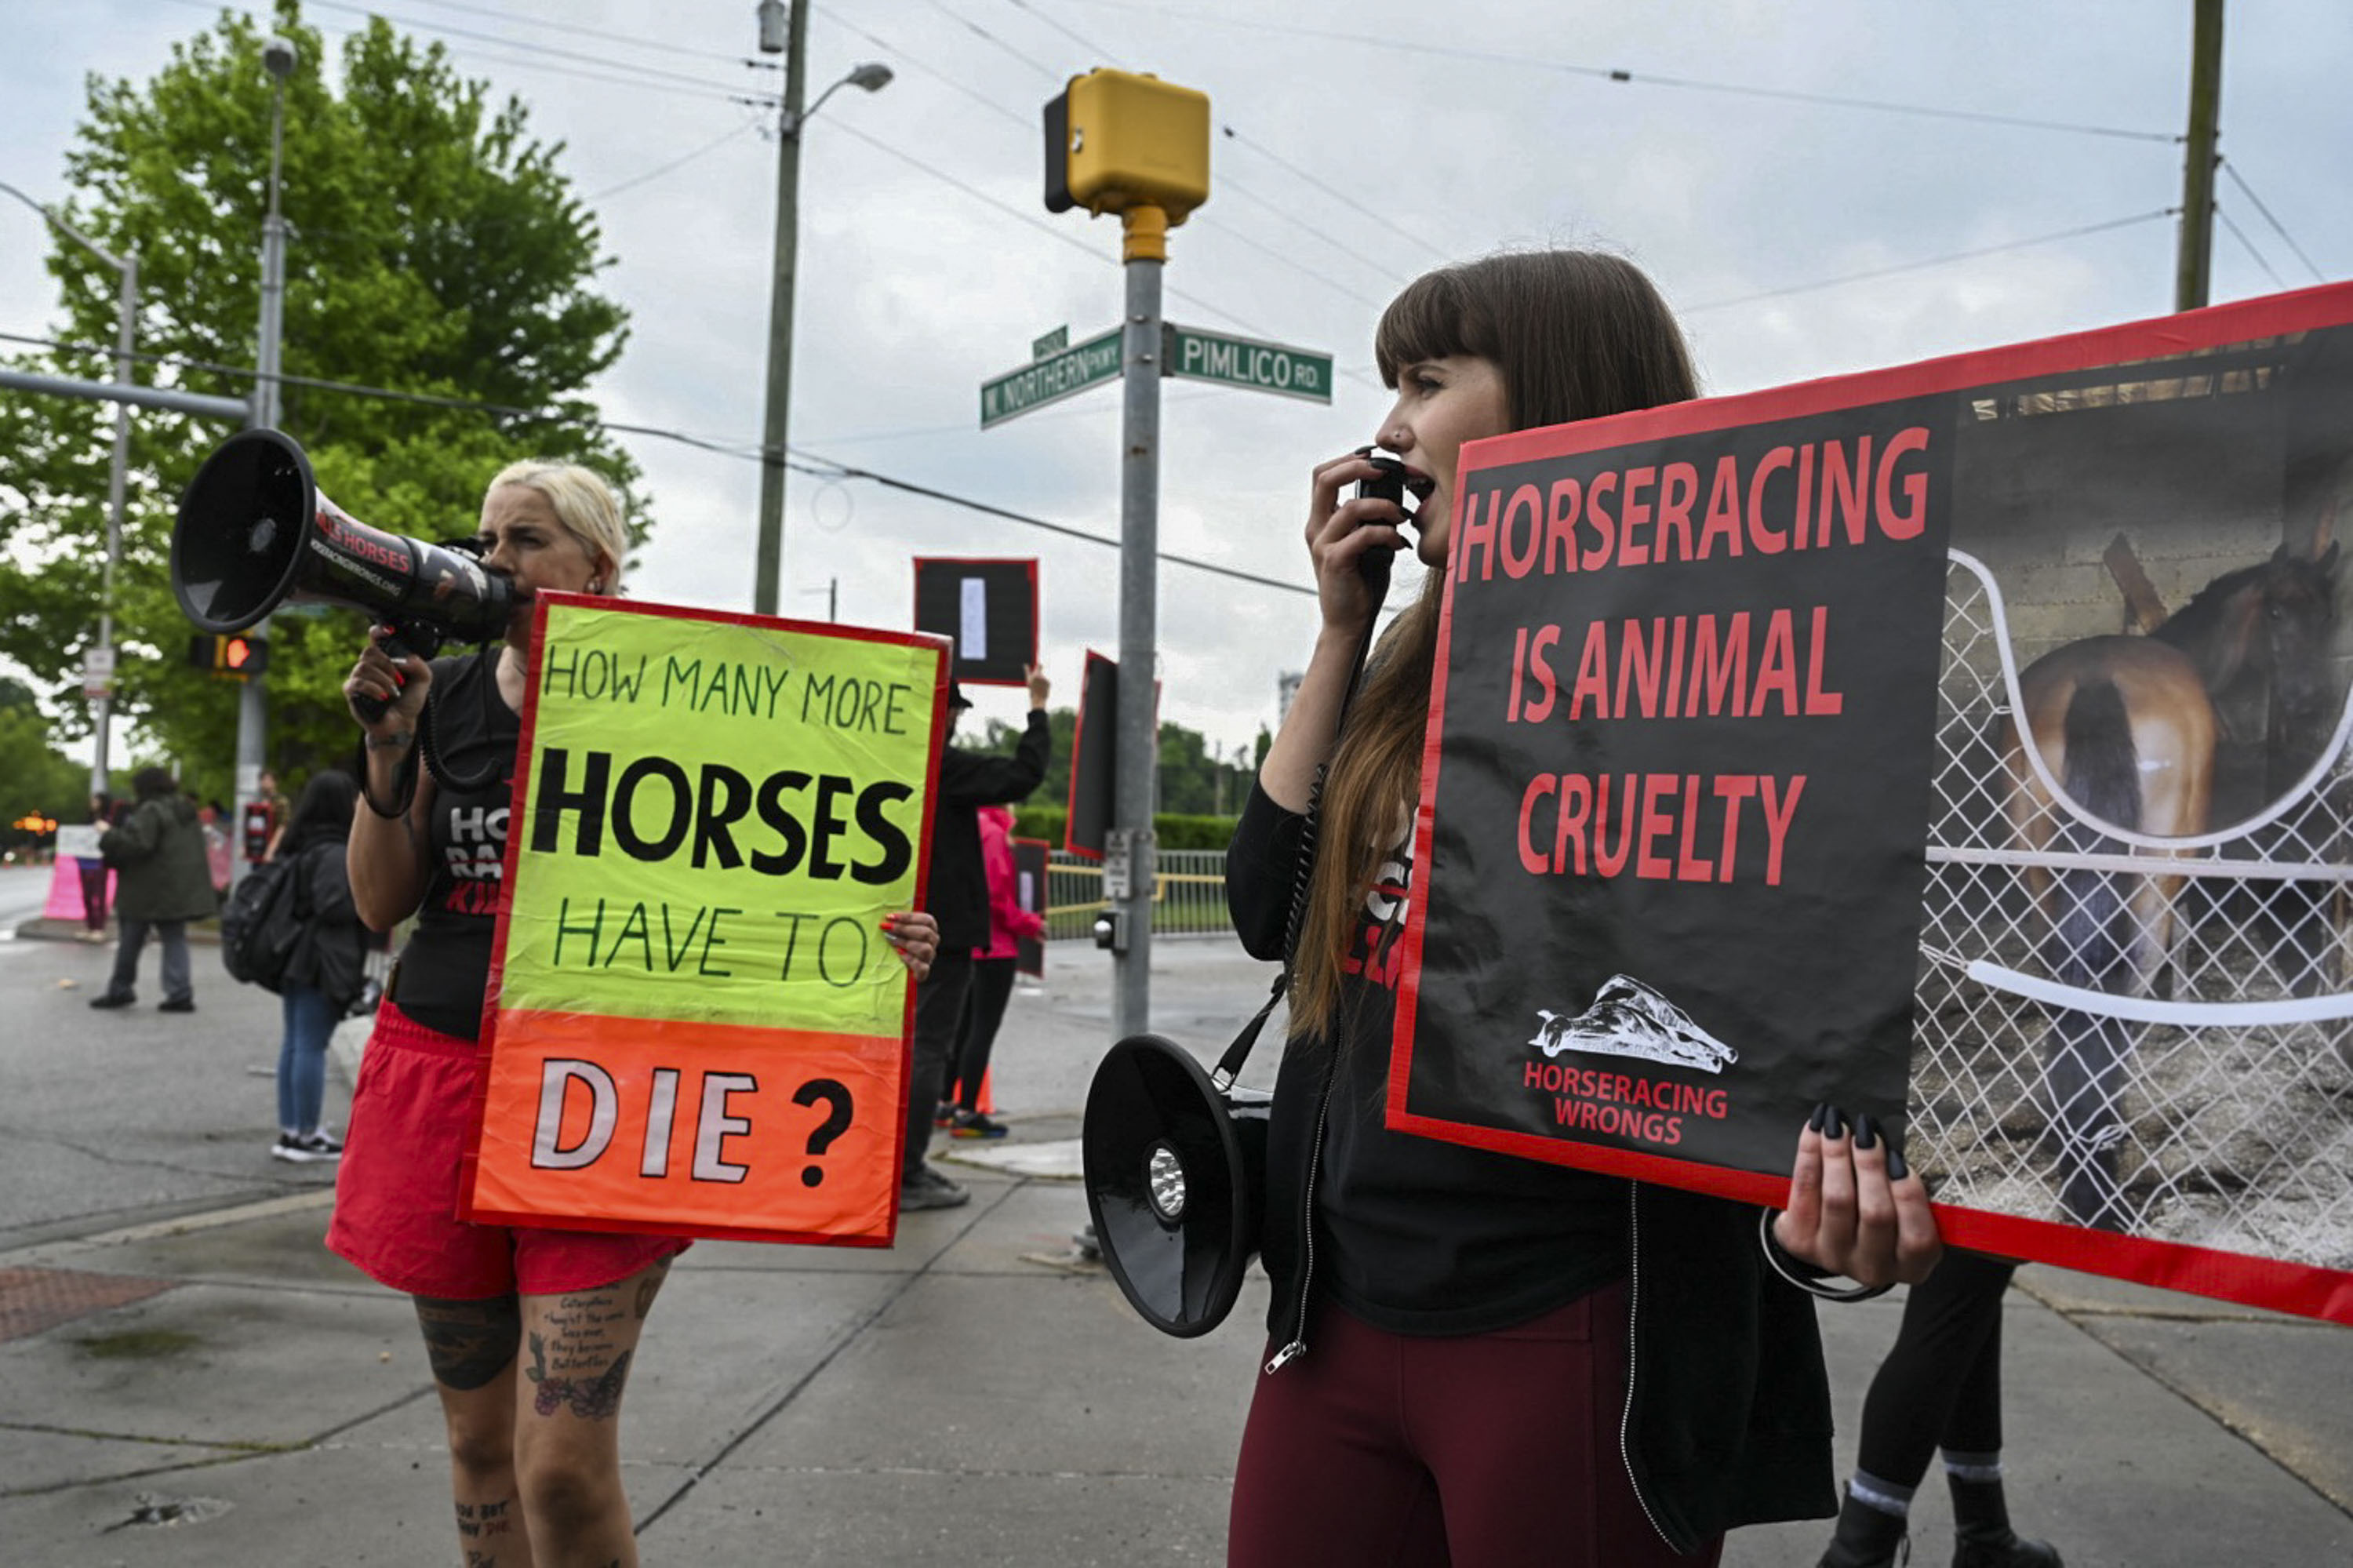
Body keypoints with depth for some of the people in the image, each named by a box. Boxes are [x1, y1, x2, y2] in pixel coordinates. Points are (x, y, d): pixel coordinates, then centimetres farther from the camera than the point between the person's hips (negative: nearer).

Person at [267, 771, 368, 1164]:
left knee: (294, 1044, 13)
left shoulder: (298, 847, 12)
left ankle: (290, 1131, 19)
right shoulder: (334, 853, -16)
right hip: (322, 963, -9)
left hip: (295, 958, 9)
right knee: (312, 1046, -4)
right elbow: (334, 906, -23)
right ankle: (305, 1136, 1)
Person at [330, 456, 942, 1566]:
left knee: (564, 1467, -10)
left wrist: (876, 938, -18)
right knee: (479, 1435, 14)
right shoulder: (447, 697, 9)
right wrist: (386, 744, -4)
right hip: (440, 1069, 5)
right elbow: (381, 903, 9)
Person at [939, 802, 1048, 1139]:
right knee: (984, 1028, -5)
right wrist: (1030, 924, -10)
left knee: (964, 1025, 18)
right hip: (993, 946, -9)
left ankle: (945, 1103, 26)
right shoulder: (993, 833, -16)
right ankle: (966, 1113, -4)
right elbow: (996, 894, -20)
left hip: (966, 943, 9)